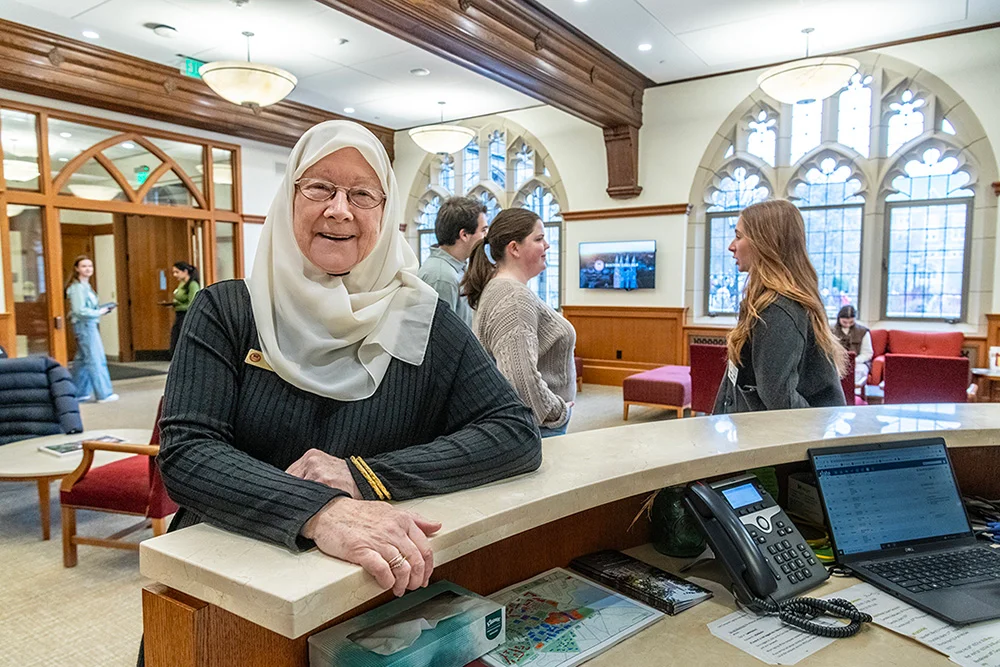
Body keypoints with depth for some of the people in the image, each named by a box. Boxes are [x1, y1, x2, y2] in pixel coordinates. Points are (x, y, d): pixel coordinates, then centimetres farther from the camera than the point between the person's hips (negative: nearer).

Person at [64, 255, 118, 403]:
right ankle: (104, 394, -2)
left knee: (82, 360, 15)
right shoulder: (77, 287, -15)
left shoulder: (85, 285, 15)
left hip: (89, 325, 10)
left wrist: (101, 309, 5)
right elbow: (79, 310, -22)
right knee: (95, 360, -6)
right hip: (84, 325, -10)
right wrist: (99, 313, -15)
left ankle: (80, 393, 24)